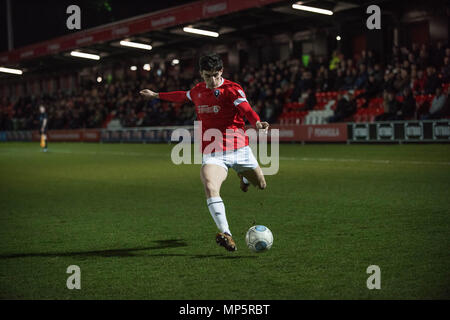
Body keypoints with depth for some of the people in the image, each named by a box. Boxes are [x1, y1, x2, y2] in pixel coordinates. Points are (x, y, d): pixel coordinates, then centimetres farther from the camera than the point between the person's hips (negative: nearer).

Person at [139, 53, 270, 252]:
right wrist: (157, 95, 43)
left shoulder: (232, 89, -7)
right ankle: (226, 235, -31)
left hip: (239, 149, -1)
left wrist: (257, 123, -47)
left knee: (261, 185, 13)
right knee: (210, 188, -27)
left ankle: (244, 177, 51)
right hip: (212, 152, 2)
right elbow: (183, 96, 33)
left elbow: (246, 109, -25)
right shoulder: (198, 91, 10)